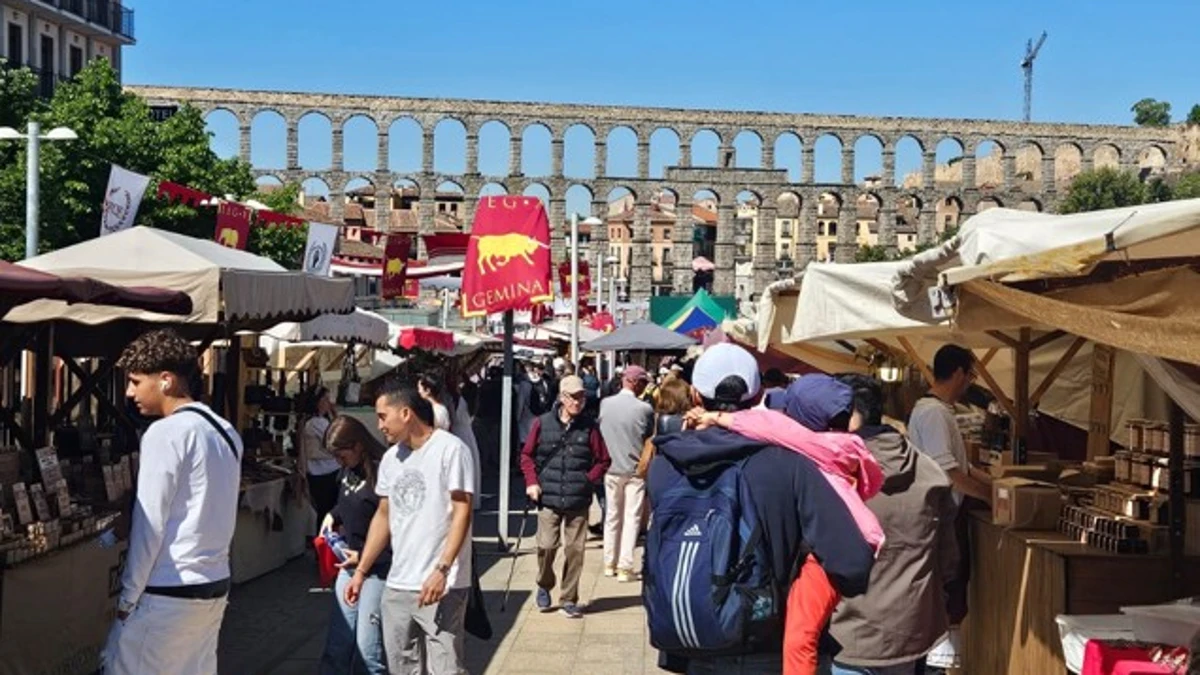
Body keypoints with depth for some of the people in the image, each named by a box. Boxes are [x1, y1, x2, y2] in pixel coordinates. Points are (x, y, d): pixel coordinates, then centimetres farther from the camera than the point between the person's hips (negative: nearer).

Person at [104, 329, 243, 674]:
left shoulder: (166, 432, -14)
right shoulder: (226, 431, 10)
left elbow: (149, 525, -14)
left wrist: (128, 597, -7)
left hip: (168, 593, -8)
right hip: (214, 585, 8)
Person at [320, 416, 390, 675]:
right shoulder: (348, 470, 4)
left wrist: (364, 557, -18)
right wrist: (334, 516, 7)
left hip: (378, 569, -8)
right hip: (350, 565, 8)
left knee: (368, 649, -3)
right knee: (337, 644, 12)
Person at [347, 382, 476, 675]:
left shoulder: (450, 449, -9)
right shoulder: (390, 458, 13)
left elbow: (462, 511, -13)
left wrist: (441, 570, -21)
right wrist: (361, 571, 15)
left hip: (441, 585, -7)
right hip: (397, 585, 7)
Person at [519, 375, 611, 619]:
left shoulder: (589, 426, 1)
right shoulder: (542, 424, 1)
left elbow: (603, 460, 8)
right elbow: (527, 455, 10)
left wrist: (589, 479, -3)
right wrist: (531, 482, 0)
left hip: (578, 500, 1)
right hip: (548, 499, -1)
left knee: (575, 550, 3)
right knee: (546, 546, -5)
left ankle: (569, 599, 16)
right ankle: (544, 587, 24)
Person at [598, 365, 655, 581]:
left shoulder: (605, 404, -5)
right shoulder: (644, 408, -13)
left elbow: (600, 431, 6)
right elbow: (649, 439, -2)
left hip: (612, 468, 3)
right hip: (636, 470, -3)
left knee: (612, 516, 15)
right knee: (631, 518, 3)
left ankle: (609, 564, 21)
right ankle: (625, 568, 2)